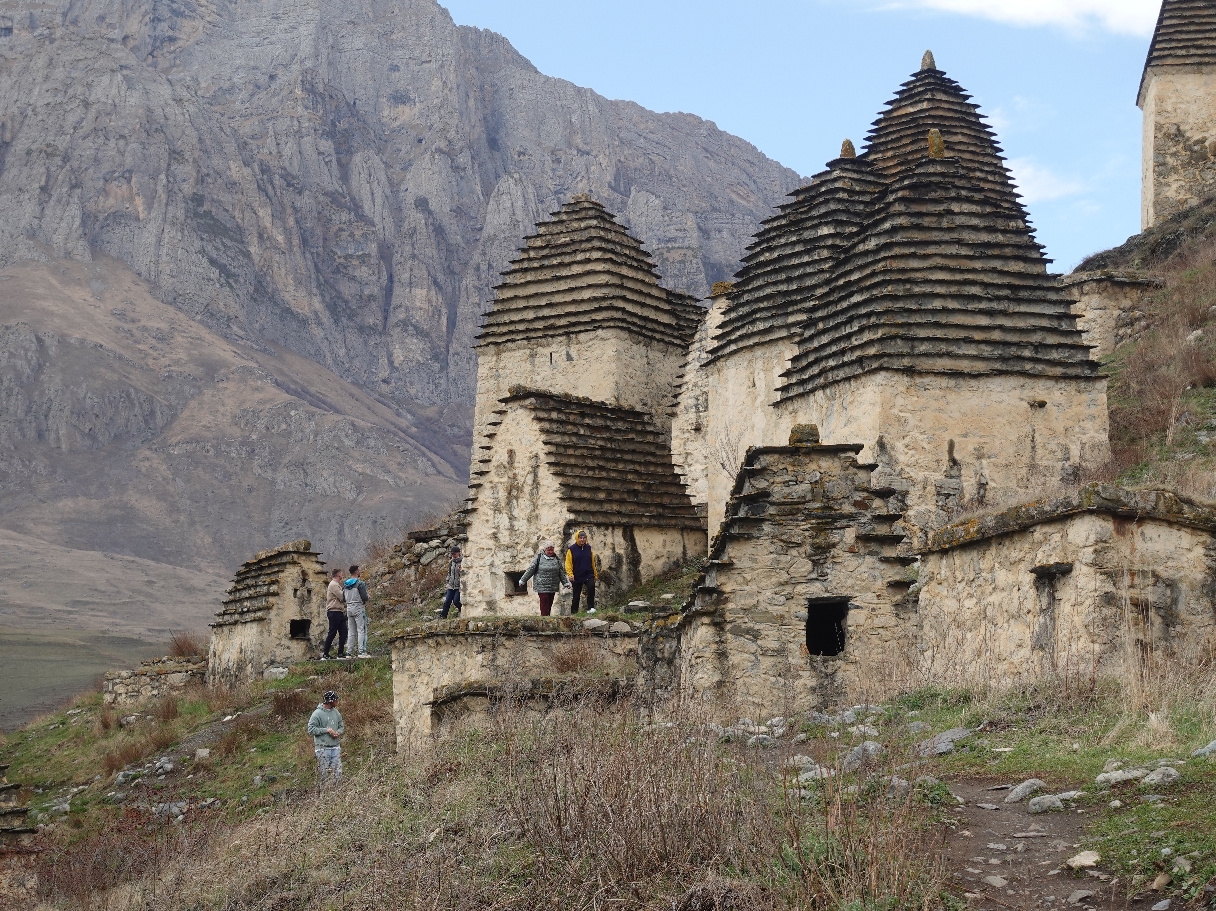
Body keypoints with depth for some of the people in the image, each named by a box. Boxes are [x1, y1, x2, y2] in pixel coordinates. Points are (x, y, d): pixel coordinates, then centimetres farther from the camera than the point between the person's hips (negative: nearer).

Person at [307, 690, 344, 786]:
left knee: (338, 773, 4)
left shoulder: (336, 712, 10)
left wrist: (338, 732, -4)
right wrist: (326, 730, -17)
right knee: (324, 774, -1)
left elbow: (341, 727, 19)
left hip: (336, 748, 6)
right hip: (323, 748, -6)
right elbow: (311, 729, -12)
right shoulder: (318, 713, -10)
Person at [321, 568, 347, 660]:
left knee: (343, 633, 5)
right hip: (334, 612, -10)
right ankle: (325, 654, -5)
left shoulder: (337, 585, 22)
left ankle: (341, 652, 7)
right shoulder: (333, 585, -10)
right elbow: (342, 597, -16)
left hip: (340, 612, 10)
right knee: (332, 633, -8)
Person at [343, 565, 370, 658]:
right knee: (361, 630, -7)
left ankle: (349, 652, 8)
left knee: (352, 632, 11)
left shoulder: (345, 584, 10)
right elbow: (364, 597, -14)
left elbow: (344, 597, 14)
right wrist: (365, 603, 6)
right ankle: (362, 651, -14)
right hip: (359, 608, -7)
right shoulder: (360, 583, -11)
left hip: (349, 608, 7)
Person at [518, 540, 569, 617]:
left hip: (553, 587, 4)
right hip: (542, 587, -4)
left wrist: (566, 583, 13)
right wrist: (522, 580, 1)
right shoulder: (539, 558, -4)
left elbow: (561, 572, 15)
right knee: (545, 602, -12)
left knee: (549, 604, 7)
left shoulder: (556, 558, 8)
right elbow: (530, 570, -1)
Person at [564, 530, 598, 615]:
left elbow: (593, 562, 13)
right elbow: (568, 563, -5)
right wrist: (570, 574, -19)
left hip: (588, 575, 1)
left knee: (591, 587, -26)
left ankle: (590, 608, -20)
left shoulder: (588, 548, 7)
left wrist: (595, 575, 14)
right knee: (576, 597, 5)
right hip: (577, 577, -1)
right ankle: (574, 612, 17)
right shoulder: (572, 549, -3)